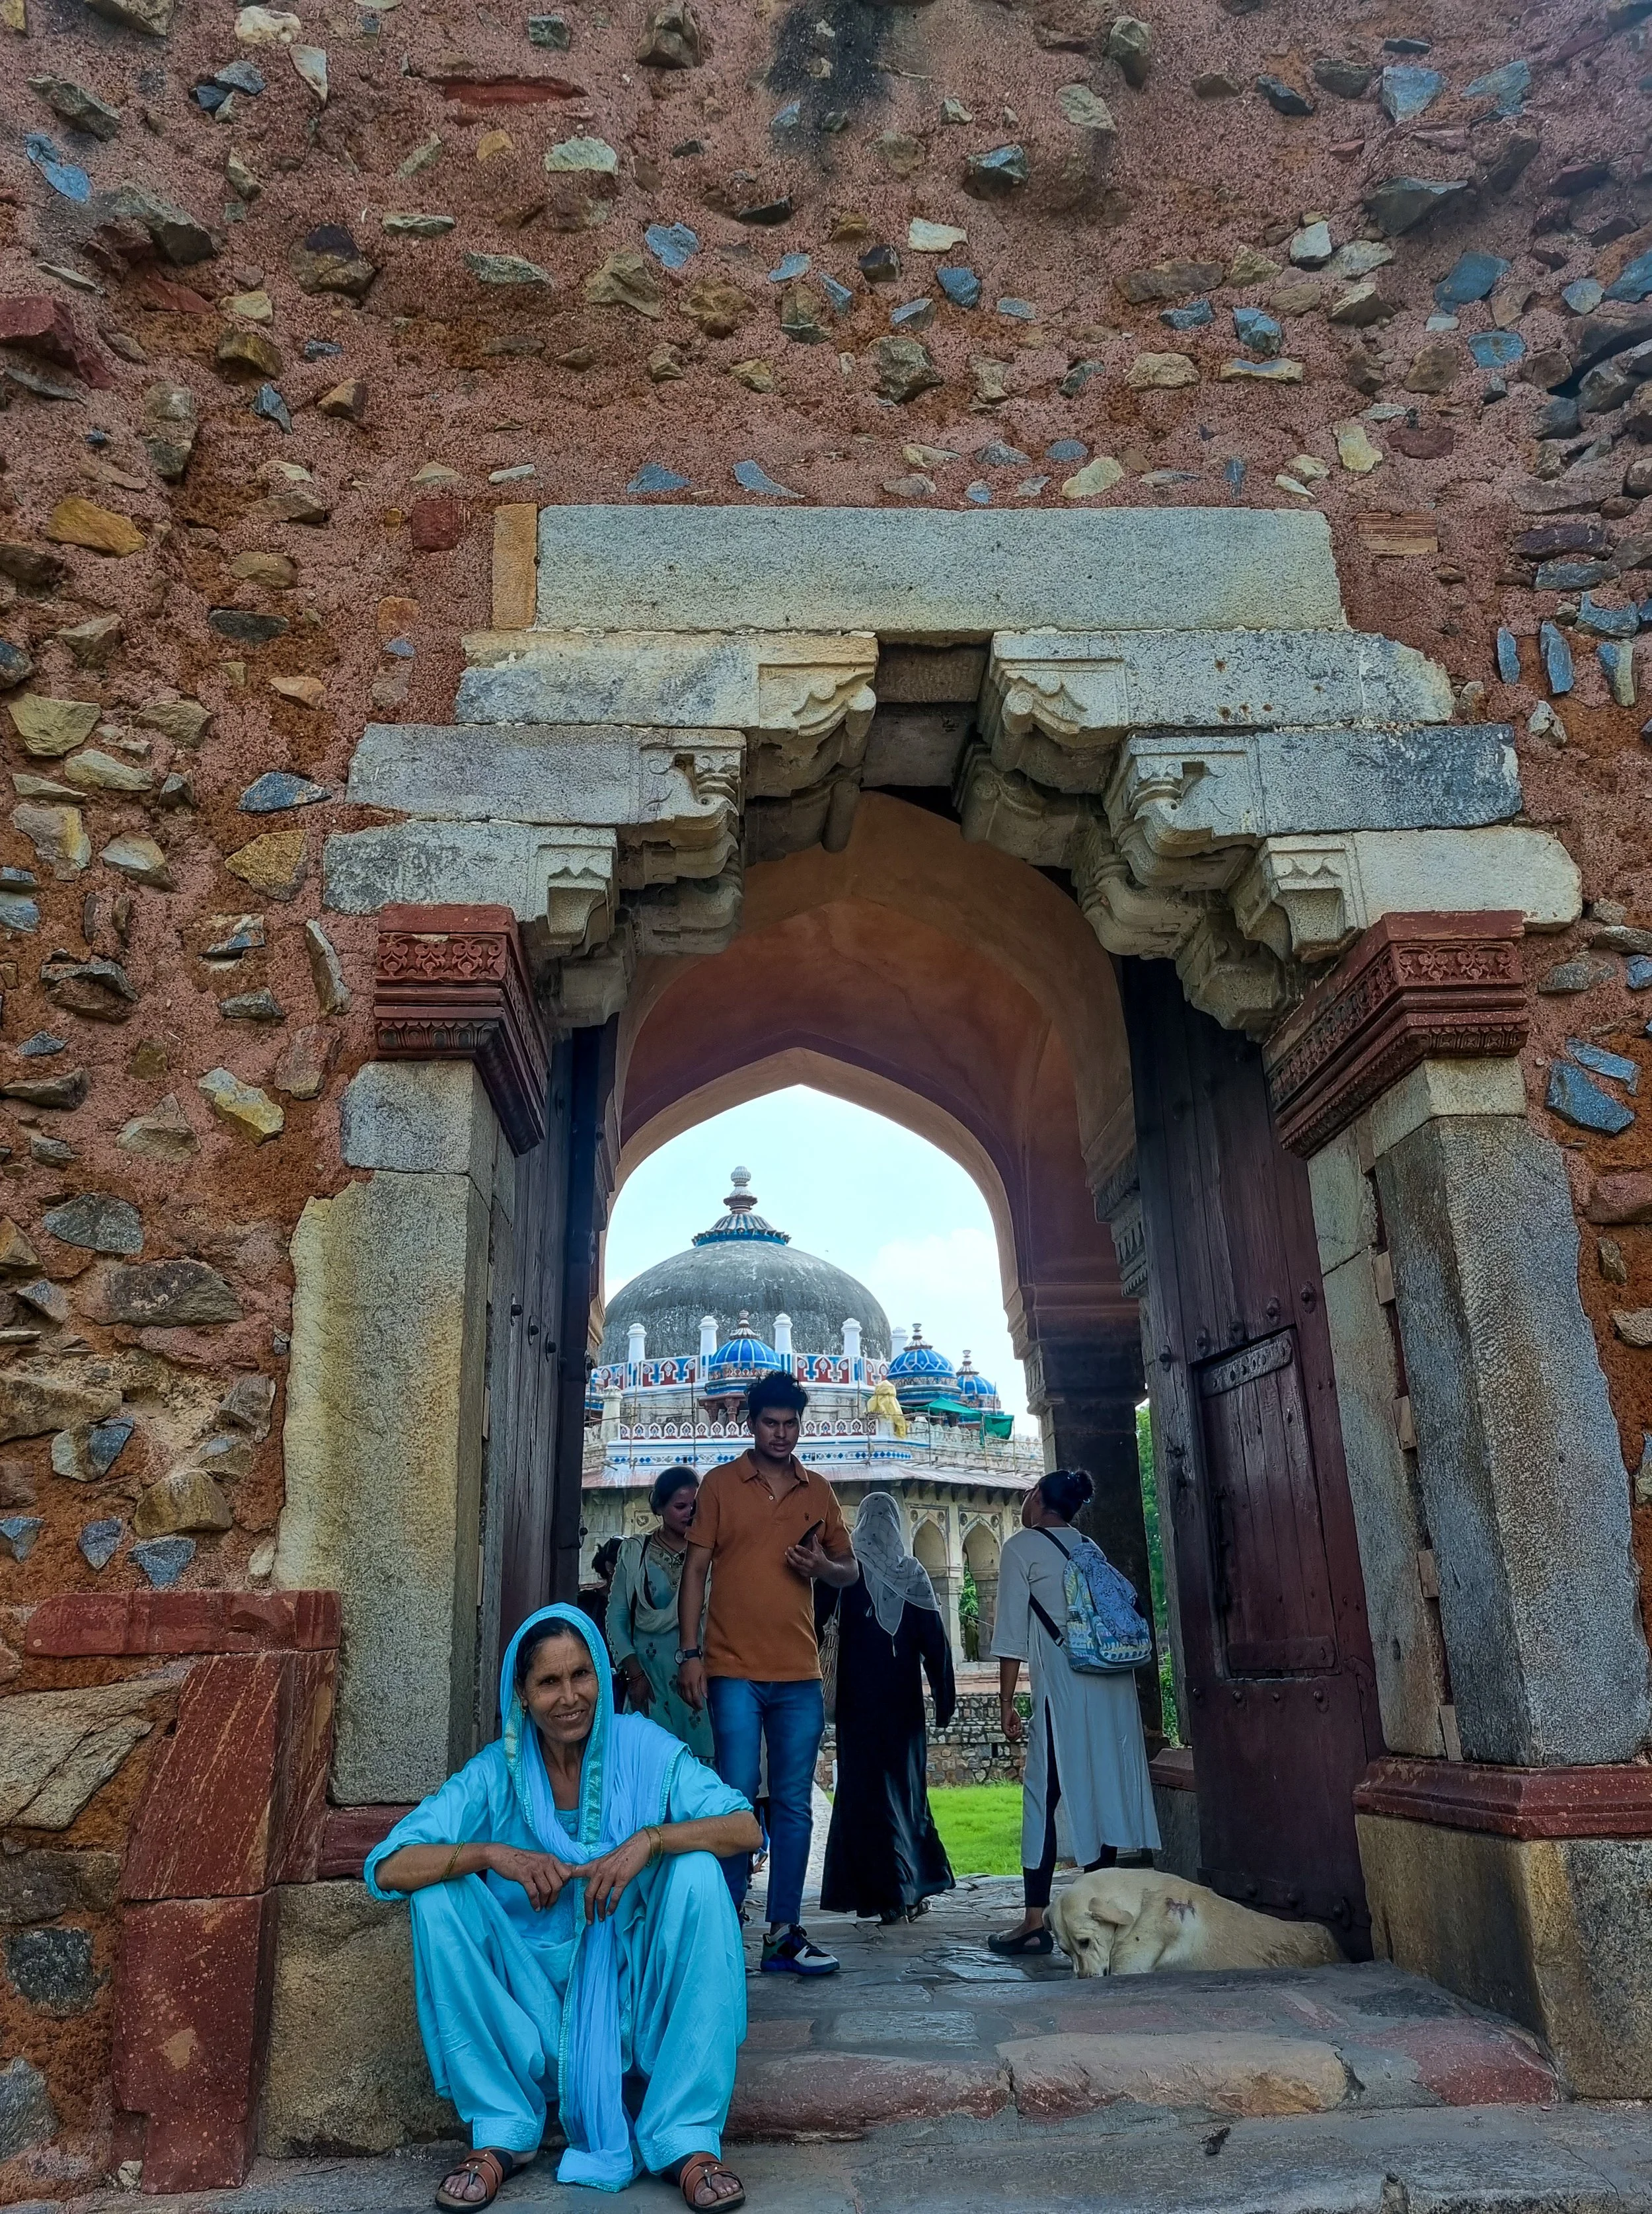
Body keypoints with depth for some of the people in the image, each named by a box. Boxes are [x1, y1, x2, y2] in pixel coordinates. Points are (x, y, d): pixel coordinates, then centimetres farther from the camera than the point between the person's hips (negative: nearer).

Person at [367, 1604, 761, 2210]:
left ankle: (687, 2136, -17)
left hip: (637, 1996, -1)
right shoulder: (496, 1774, -8)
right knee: (439, 1892, -19)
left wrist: (649, 1839, -32)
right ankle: (502, 2130, -7)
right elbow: (386, 1869, -15)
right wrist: (491, 1853, -29)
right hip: (537, 2004, 1)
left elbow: (745, 1827, -17)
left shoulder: (643, 1748, -10)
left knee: (697, 1871, -26)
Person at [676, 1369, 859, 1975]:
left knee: (793, 1805, 6)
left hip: (800, 1675, 3)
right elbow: (695, 1570, 1)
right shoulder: (720, 1484, 3)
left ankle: (784, 1933, 14)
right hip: (734, 1670, -3)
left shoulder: (818, 1491, 11)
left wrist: (823, 1567, -6)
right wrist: (689, 1653, -7)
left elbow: (849, 1571, 18)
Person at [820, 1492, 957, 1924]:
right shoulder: (914, 1573, 2)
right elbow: (936, 1640, 1)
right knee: (906, 1785, 14)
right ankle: (917, 1885, 16)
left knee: (868, 1788, 2)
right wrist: (944, 1698, 7)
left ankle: (889, 1892, 0)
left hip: (859, 1697, -3)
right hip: (904, 1698, 3)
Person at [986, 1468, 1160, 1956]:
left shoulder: (1022, 1546, 0)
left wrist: (1006, 1701, -2)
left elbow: (1011, 1631, -4)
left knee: (1043, 1795, -2)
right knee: (1103, 1791, 10)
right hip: (1115, 1682, 7)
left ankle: (1035, 1922, -2)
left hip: (1066, 1686, -7)